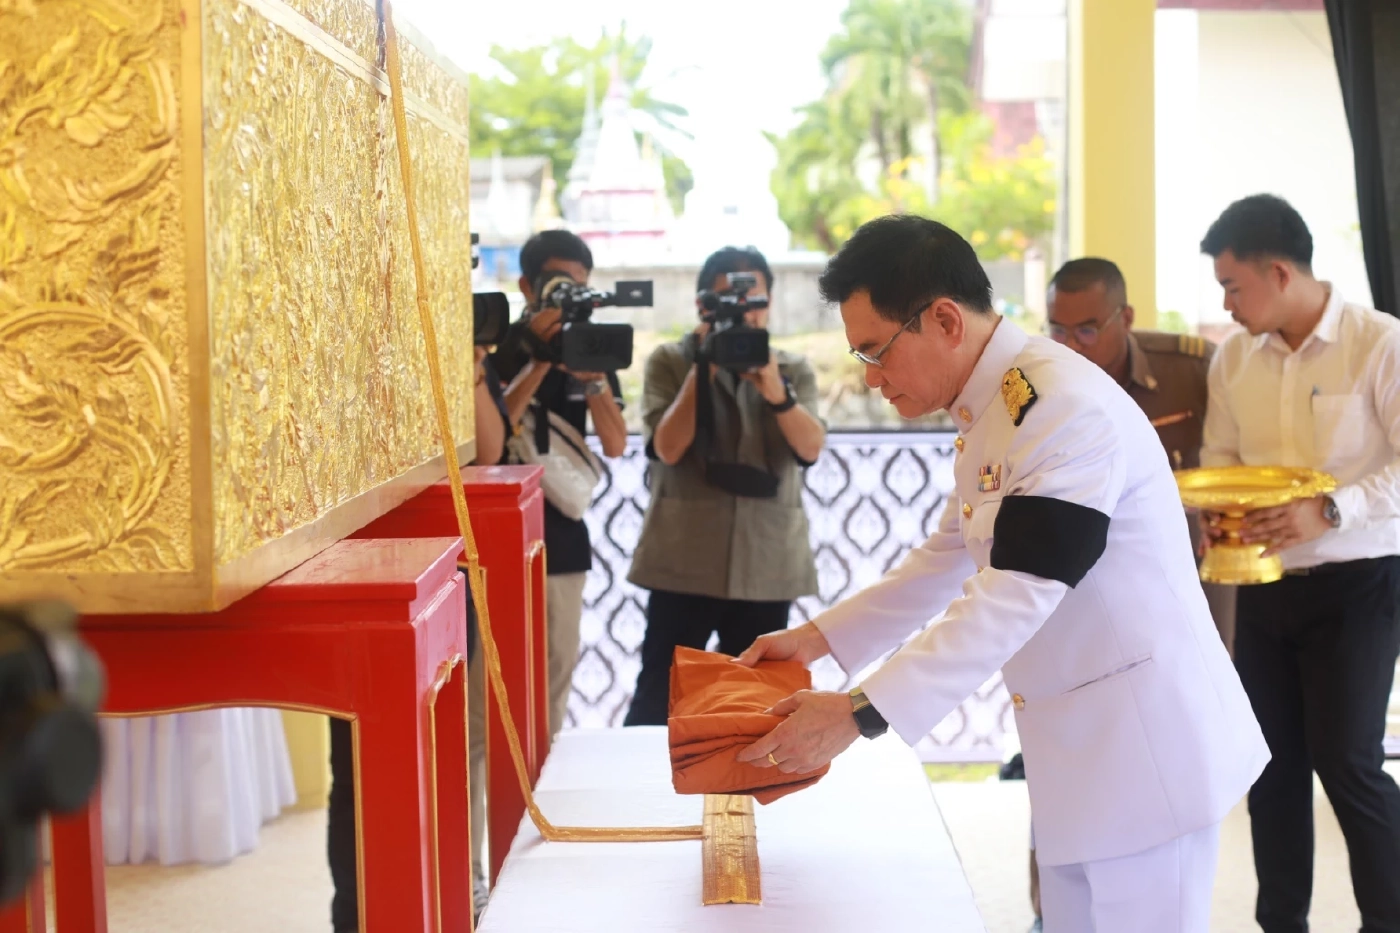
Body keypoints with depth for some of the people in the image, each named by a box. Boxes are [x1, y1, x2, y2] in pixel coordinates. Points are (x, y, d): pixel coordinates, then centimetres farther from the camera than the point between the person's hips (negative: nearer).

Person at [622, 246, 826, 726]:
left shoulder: (793, 370, 8)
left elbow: (811, 448, -8)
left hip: (767, 564, 2)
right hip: (684, 560, -2)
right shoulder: (669, 362, 2)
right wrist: (704, 370, -16)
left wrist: (775, 390, -23)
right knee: (658, 695, 0)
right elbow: (668, 447, -12)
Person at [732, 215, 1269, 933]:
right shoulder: (989, 412, 9)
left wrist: (858, 713, -28)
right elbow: (950, 559, 21)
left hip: (1144, 744, -9)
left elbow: (1015, 600, -28)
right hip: (1080, 742, 10)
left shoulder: (1067, 410, -23)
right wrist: (819, 638, 14)